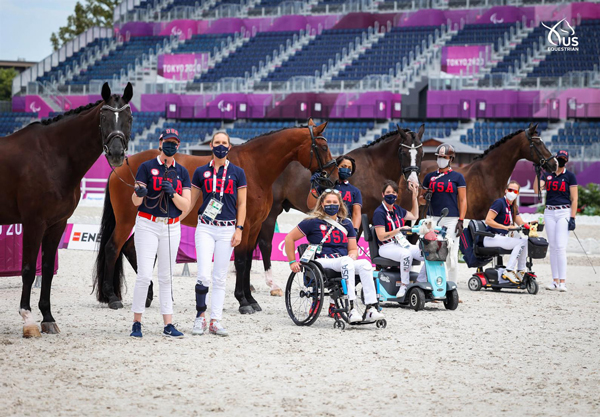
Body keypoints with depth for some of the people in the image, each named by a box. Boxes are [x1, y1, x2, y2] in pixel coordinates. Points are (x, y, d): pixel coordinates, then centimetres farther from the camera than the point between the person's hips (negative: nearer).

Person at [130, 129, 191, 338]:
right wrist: (139, 193, -28)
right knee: (144, 275, -12)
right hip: (147, 225, -3)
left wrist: (172, 193, -16)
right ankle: (136, 323, -4)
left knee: (166, 278, 7)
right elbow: (135, 201, -6)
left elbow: (185, 205, 2)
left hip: (171, 228, 3)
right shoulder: (147, 167, -1)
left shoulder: (182, 172, 8)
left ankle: (168, 325, 7)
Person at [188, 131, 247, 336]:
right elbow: (191, 201, 11)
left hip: (227, 229, 1)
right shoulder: (201, 172, 7)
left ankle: (215, 321, 6)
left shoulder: (237, 173, 6)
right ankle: (200, 317, 0)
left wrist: (239, 229, -3)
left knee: (220, 278, 3)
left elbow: (242, 204, 7)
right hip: (205, 228, -1)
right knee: (204, 275, -12)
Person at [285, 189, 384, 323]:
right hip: (322, 262, -5)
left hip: (346, 262, 5)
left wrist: (352, 256, -1)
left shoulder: (346, 224, 19)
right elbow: (289, 238, 6)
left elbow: (353, 249, 22)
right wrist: (292, 262, 2)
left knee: (365, 264, -28)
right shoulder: (314, 222, 5)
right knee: (346, 261, -37)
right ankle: (352, 309, -47)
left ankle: (371, 309, -37)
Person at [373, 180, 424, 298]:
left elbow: (414, 216, 31)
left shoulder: (397, 209, 14)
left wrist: (415, 195, 27)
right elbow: (381, 236, -15)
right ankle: (404, 285, -29)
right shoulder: (379, 212, -9)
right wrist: (399, 230, -24)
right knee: (406, 254, -39)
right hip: (387, 247, -7)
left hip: (402, 244, 7)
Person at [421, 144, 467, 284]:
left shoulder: (457, 177, 5)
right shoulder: (430, 177, 15)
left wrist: (461, 221, -7)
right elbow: (422, 200, 19)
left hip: (451, 219, -3)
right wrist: (426, 198, -5)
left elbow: (462, 200, 2)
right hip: (432, 219, 3)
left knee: (451, 255, -5)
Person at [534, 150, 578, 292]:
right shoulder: (547, 175, 11)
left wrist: (572, 218, -10)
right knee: (553, 247, 5)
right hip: (549, 213, 4)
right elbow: (536, 189, -4)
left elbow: (574, 198, -2)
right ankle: (555, 281, 8)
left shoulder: (570, 176, 1)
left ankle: (562, 282, -14)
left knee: (561, 247, -13)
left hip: (564, 212, -4)